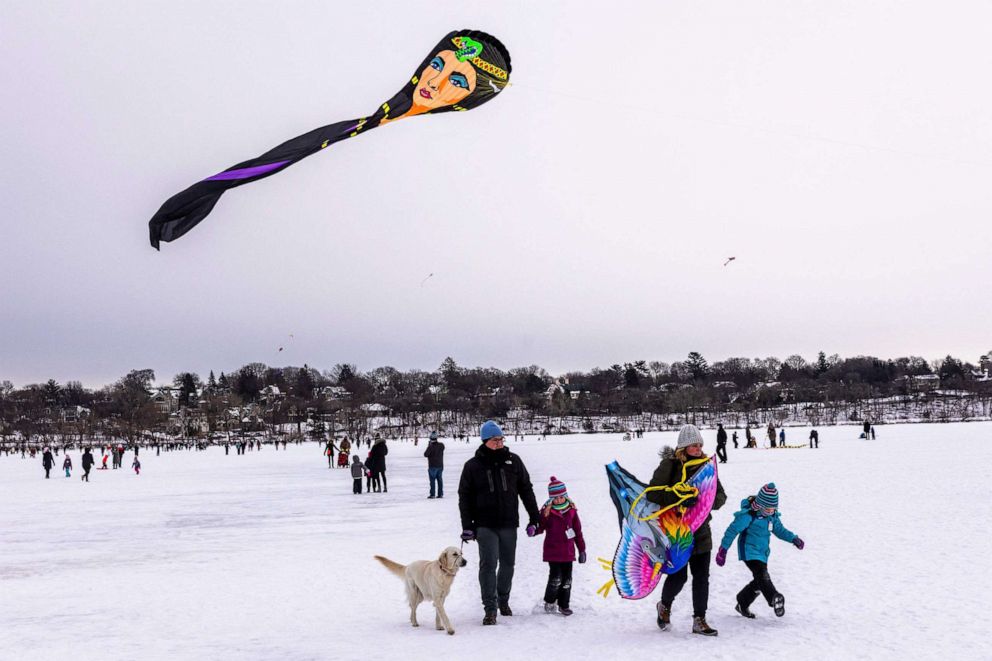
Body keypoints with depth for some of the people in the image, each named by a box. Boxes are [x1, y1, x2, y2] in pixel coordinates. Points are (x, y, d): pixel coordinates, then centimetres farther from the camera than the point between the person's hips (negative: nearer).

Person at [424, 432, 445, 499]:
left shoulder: (431, 447, -18)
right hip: (440, 465, 5)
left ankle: (432, 494, -2)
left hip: (433, 466, -5)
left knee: (432, 480, 0)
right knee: (439, 479, 12)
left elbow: (425, 454, -13)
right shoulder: (441, 445, -1)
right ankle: (440, 494, 12)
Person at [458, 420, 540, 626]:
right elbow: (465, 497, 4)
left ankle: (503, 600, 30)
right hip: (485, 525, -2)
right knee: (488, 564, -10)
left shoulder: (513, 461, 5)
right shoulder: (473, 466, 1)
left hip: (509, 524, 2)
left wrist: (534, 519, 7)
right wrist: (467, 526, -2)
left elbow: (526, 490, 10)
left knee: (507, 564, 11)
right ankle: (490, 608, -7)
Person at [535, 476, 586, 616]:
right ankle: (549, 602, 12)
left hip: (568, 551, 4)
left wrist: (582, 549, 11)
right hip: (552, 551, -3)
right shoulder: (546, 511, -5)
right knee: (555, 578, -9)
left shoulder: (571, 510, 3)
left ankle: (563, 604, 20)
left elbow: (578, 531, 9)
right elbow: (540, 527, -1)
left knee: (567, 579, 8)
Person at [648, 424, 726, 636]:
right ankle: (664, 605, 27)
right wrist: (679, 499, -27)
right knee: (678, 575, -3)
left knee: (702, 576, 3)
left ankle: (699, 620, 12)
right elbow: (653, 494, -15)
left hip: (701, 530, 5)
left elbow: (721, 495, 9)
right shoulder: (670, 465, -8)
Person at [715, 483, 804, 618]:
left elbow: (779, 529, 20)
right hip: (749, 550, -8)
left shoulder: (773, 516, 5)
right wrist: (723, 549, -14)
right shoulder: (749, 515, -19)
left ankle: (742, 605, 26)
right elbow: (733, 530, -15)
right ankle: (775, 598, -43)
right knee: (761, 574, -27)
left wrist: (793, 538, 4)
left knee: (759, 582, 11)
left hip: (762, 552, 8)